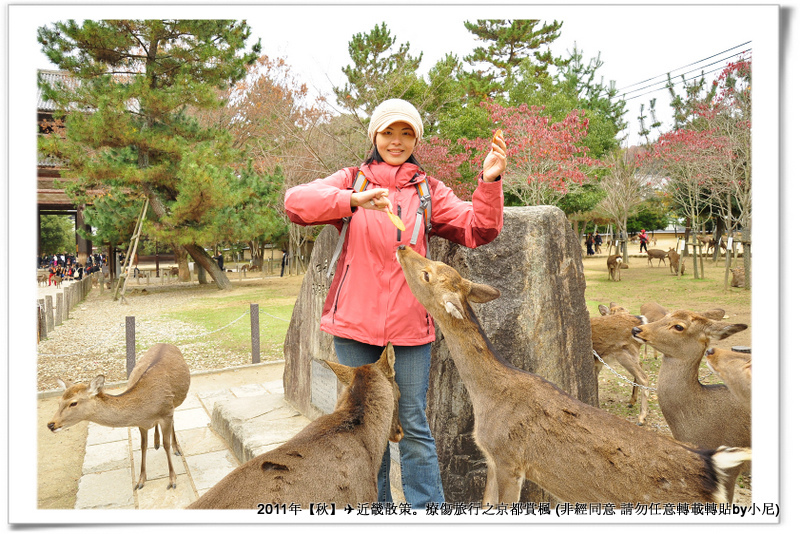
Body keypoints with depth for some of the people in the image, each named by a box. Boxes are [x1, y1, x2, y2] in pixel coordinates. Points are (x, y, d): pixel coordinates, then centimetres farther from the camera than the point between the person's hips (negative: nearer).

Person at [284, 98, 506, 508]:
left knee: (413, 423, 6)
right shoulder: (351, 180, 6)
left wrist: (490, 183, -19)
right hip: (355, 320, 1)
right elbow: (295, 202, -10)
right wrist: (353, 199, -26)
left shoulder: (429, 190, 9)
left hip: (410, 322, 0)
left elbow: (477, 230, -2)